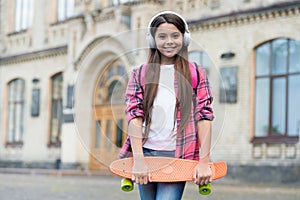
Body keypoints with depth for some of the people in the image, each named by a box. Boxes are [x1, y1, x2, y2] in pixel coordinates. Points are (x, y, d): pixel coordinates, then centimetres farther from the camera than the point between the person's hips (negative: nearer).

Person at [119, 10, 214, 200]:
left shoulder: (196, 73, 7)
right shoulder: (139, 74, 10)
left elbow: (204, 116, 1)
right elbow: (134, 115, 1)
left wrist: (204, 161, -8)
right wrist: (138, 160, -10)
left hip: (177, 156, -2)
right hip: (146, 154, 2)